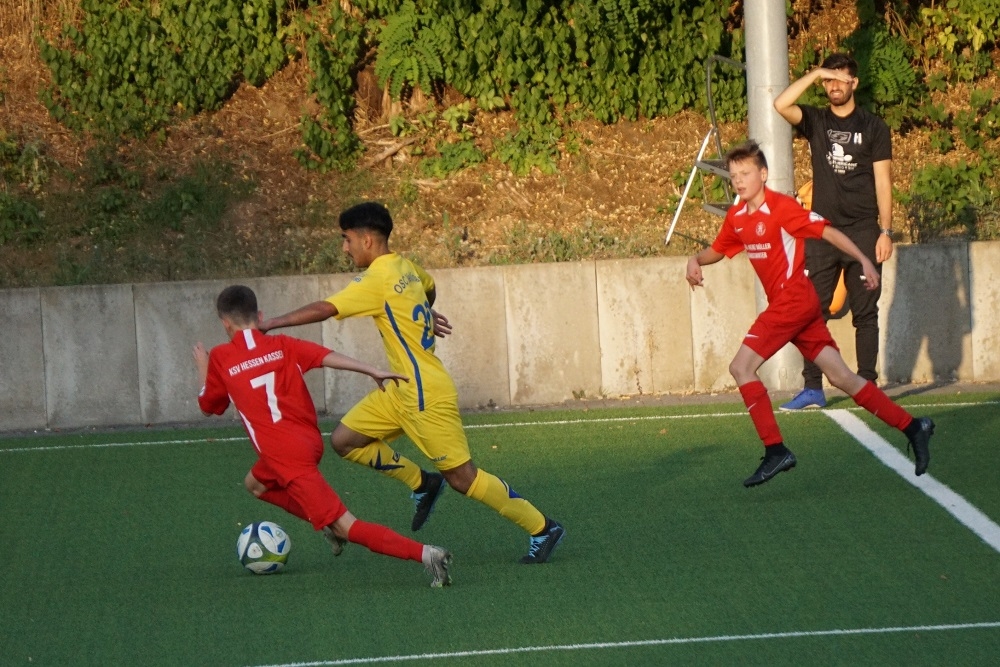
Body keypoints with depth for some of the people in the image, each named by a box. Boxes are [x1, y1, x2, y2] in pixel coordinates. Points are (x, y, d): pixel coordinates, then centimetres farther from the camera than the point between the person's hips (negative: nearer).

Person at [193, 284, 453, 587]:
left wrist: (203, 369, 34)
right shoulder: (281, 345, 8)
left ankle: (424, 554, -28)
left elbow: (208, 405, 16)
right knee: (255, 483, 34)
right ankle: (331, 526, 24)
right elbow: (326, 356, -7)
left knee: (346, 527, -9)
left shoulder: (220, 358, 1)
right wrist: (372, 371, -14)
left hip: (285, 456, -6)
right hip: (309, 442, 6)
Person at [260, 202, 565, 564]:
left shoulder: (378, 281, -19)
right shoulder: (406, 268, 8)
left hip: (426, 397, -9)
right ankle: (422, 484, 16)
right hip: (401, 392, 9)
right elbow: (429, 287, 31)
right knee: (344, 440, 6)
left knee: (462, 477, -5)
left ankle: (543, 528, 5)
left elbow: (322, 310, -24)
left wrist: (268, 325, -18)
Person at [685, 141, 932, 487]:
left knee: (741, 366, -14)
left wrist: (864, 261, -19)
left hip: (794, 298, -8)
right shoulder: (736, 218, 12)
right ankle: (912, 427, 10)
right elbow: (717, 249, 27)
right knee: (841, 377, 6)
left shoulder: (781, 207, -12)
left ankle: (775, 451, -13)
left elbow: (827, 231, -13)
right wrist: (696, 260, 6)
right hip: (784, 303, 8)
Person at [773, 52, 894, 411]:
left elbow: (883, 181, 2)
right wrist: (814, 74, -10)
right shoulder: (815, 121, 9)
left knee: (865, 312, 1)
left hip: (863, 231, -2)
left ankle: (867, 385, 5)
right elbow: (780, 104, -10)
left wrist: (886, 231, -4)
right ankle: (812, 388, 1)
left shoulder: (873, 127, 5)